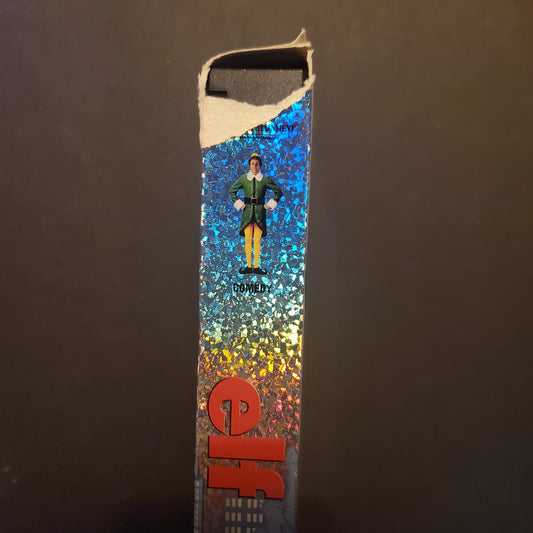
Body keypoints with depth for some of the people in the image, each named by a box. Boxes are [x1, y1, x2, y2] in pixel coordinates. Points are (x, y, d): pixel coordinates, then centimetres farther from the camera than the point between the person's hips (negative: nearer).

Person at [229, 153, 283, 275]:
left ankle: (256, 266, 7)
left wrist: (270, 205, 6)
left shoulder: (265, 180, 2)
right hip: (247, 211, 1)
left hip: (260, 211, -1)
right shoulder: (243, 178, 5)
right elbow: (232, 191, 17)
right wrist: (239, 204, 8)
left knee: (257, 240, 0)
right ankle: (249, 266, 8)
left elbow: (278, 192, 11)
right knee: (248, 239, 0)